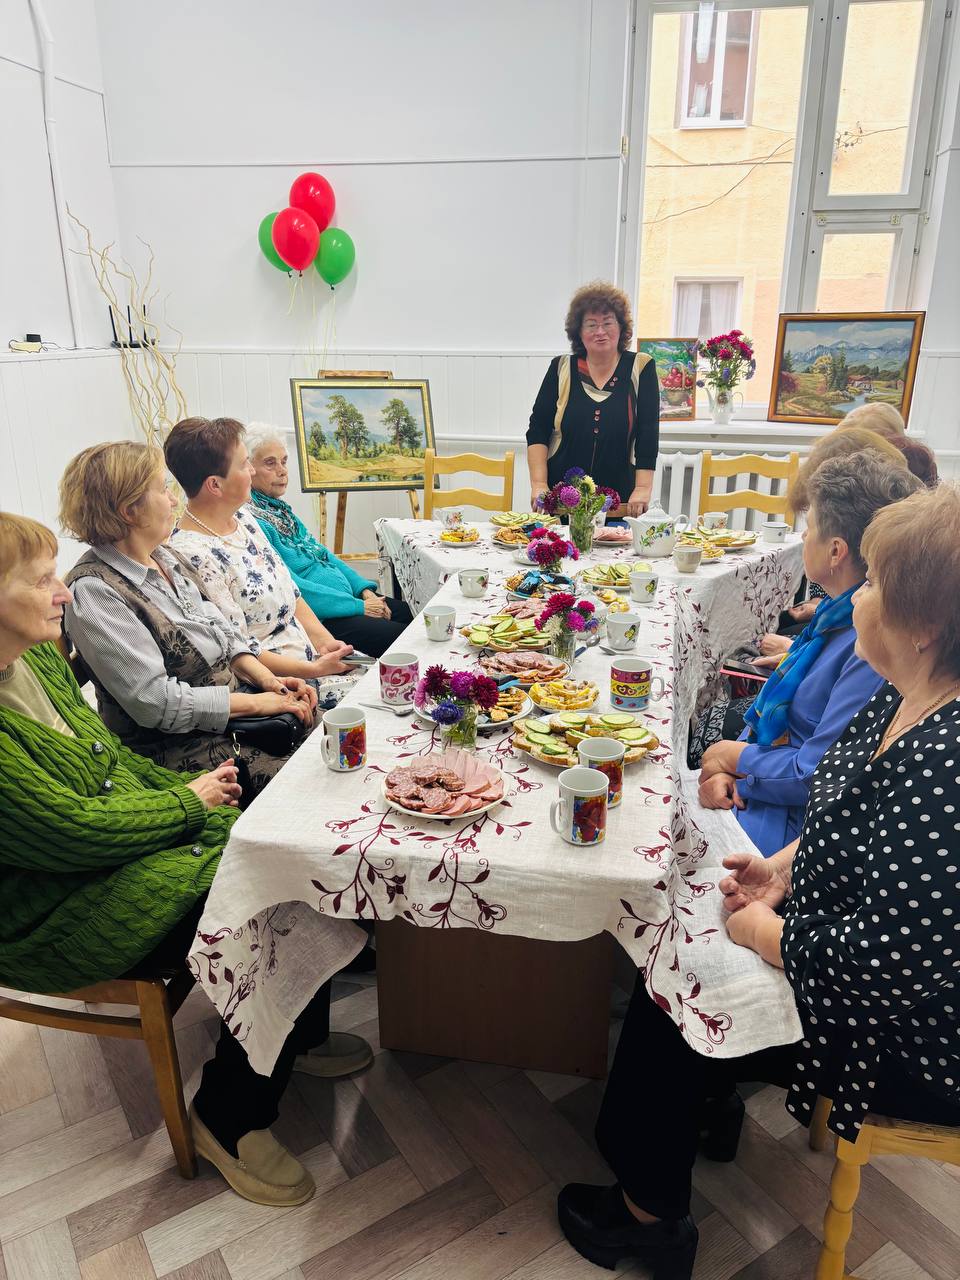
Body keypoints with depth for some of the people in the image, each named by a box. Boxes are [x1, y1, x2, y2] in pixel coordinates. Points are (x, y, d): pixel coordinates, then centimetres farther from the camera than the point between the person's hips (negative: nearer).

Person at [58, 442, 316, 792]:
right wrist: (258, 702, -17)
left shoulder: (162, 556, 8)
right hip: (180, 746, -8)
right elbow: (155, 702, -21)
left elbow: (219, 628, 14)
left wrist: (267, 679, -4)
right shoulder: (93, 592, -18)